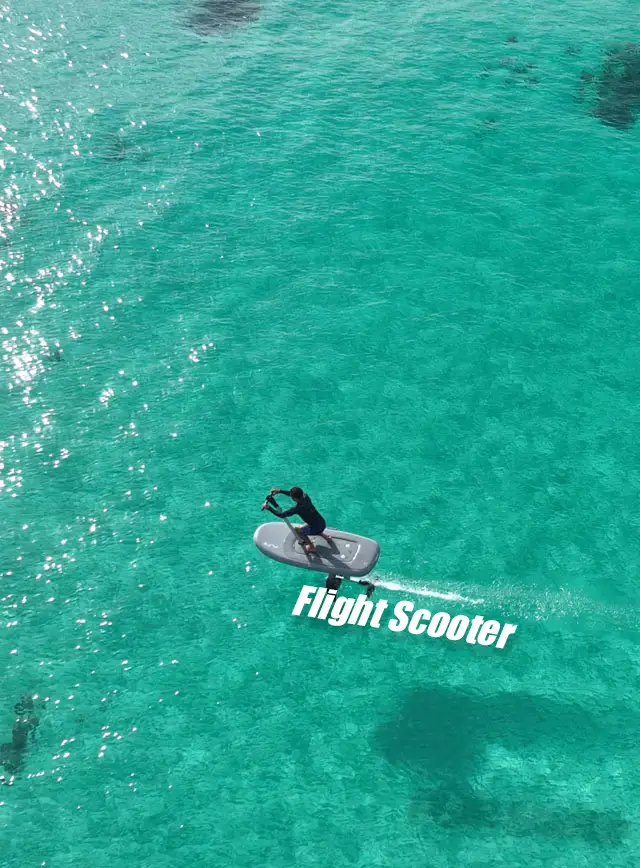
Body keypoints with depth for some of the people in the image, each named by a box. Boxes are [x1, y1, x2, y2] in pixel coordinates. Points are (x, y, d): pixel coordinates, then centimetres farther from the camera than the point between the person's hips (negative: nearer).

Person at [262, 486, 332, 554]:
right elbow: (293, 494, 13)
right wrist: (279, 491, 9)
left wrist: (268, 508, -12)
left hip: (317, 528, -7)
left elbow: (282, 515, -19)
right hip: (323, 523, 7)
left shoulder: (297, 508, -25)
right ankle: (325, 536, 41)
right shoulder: (305, 496, -6)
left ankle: (311, 547, 22)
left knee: (295, 529, 14)